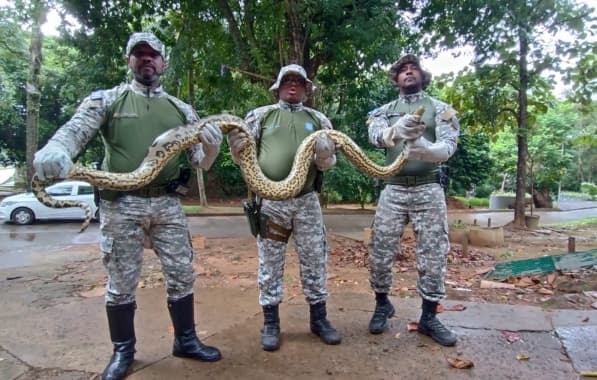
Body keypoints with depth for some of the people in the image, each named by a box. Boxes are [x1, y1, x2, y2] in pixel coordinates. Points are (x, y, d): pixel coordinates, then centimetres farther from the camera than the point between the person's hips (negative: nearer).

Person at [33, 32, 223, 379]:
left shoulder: (181, 109, 11)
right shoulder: (106, 100, 5)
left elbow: (201, 162, 8)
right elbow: (75, 130, -11)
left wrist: (212, 145, -16)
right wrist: (53, 151, -34)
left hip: (168, 203, 3)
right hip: (121, 204, -2)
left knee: (182, 275, 8)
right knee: (121, 282, 8)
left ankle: (186, 340, 27)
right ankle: (123, 351, 27)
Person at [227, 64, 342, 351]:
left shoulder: (318, 119, 11)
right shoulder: (260, 116, 6)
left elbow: (329, 163, 8)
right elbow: (243, 153, 5)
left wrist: (325, 155, -15)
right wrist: (237, 147, -18)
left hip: (306, 201, 2)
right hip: (270, 201, -1)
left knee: (314, 260, 8)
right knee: (270, 263, 6)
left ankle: (319, 318, 24)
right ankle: (270, 322, 20)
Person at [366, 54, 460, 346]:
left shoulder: (440, 108, 4)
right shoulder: (385, 110, 8)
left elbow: (448, 146, -11)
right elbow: (375, 136, -15)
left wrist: (424, 149, -35)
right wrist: (398, 130, -39)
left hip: (428, 189, -1)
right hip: (393, 190, 1)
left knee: (433, 254, 4)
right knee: (380, 251, 4)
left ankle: (429, 317, 19)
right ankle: (382, 305, 27)